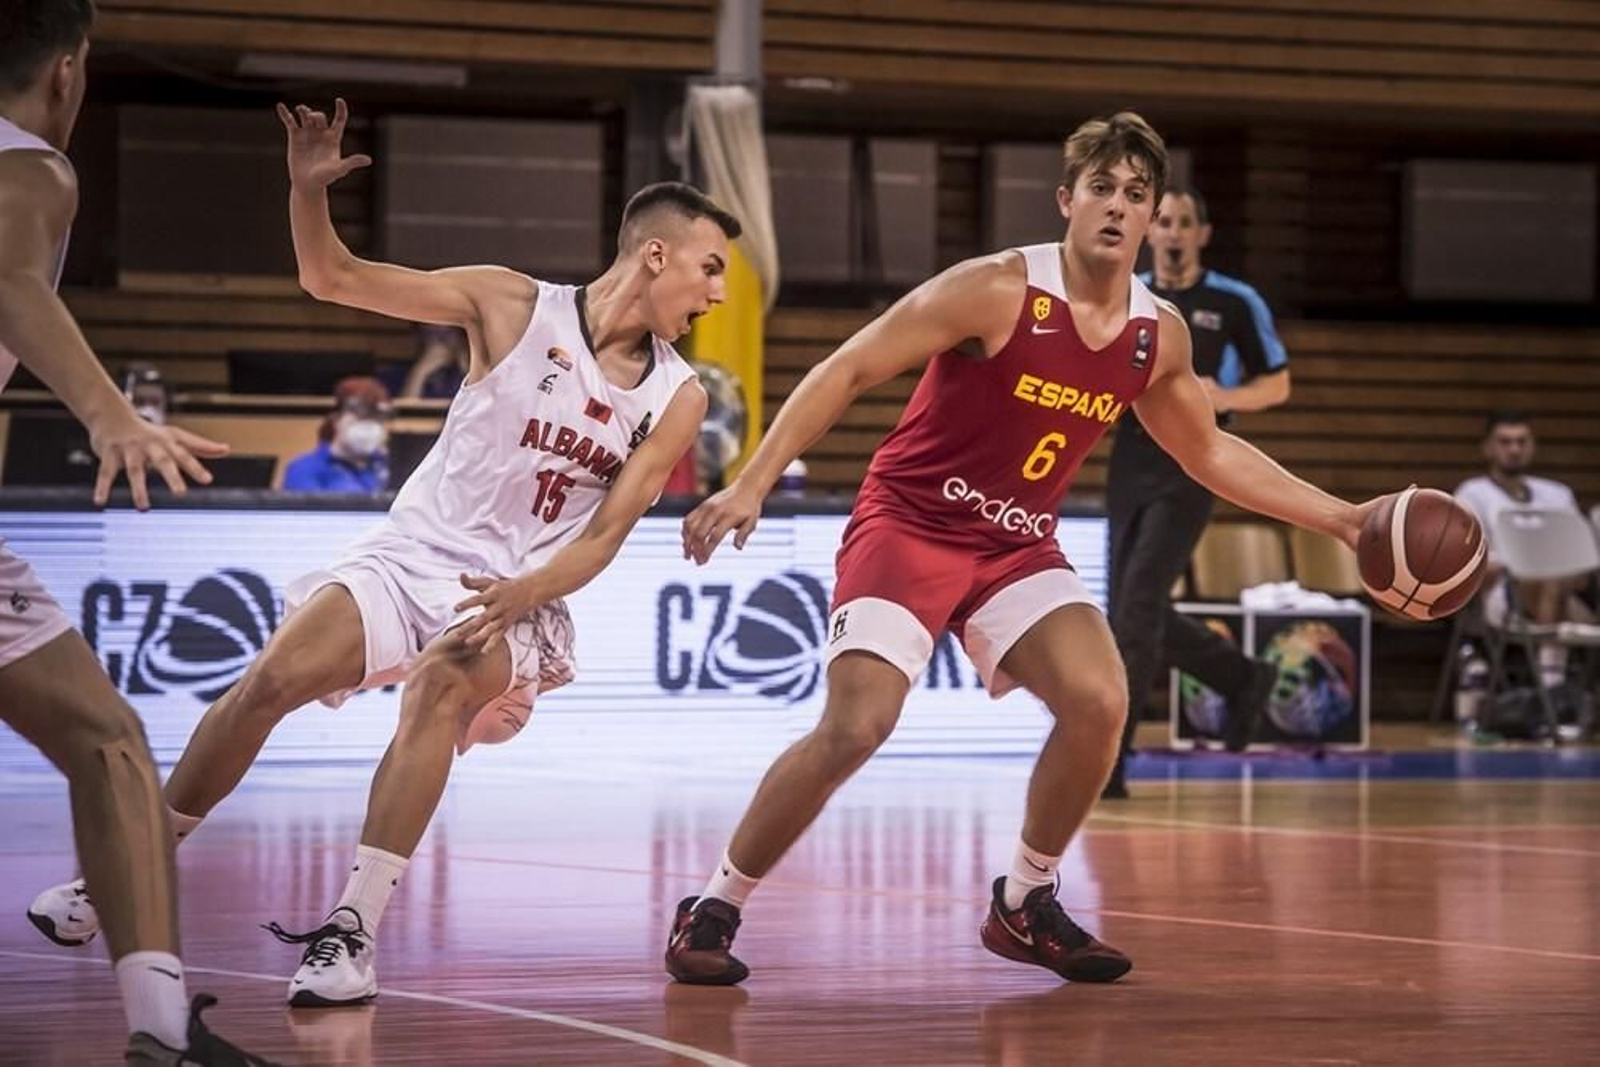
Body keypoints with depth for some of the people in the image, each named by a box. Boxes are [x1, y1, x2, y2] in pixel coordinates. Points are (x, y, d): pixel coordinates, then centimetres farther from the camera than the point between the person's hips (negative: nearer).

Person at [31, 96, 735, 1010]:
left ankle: (352, 937, -34)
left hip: (522, 598, 0)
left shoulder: (677, 398, 0)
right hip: (414, 556, 0)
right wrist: (310, 189, -21)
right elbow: (333, 278, -2)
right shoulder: (514, 307, -4)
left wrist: (521, 595, -21)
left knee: (441, 684, -32)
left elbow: (604, 537, -2)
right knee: (274, 676, -19)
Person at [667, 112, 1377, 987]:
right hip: (909, 524, -5)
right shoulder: (997, 291, -18)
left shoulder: (1158, 336, 1)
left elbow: (1209, 453, 18)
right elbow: (846, 370, -16)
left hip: (1018, 547, 5)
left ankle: (1024, 907, 5)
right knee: (854, 726, -20)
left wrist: (1340, 518, 15)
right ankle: (711, 911, -4)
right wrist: (752, 485, -25)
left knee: (1098, 701, -17)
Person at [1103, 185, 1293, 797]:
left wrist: (1226, 398, -15)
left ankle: (1107, 761, -14)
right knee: (1137, 614, 8)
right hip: (1129, 470, 5)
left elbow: (1277, 384, 4)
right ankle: (1244, 680, 32)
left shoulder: (1235, 304, -1)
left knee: (1137, 607, -16)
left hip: (1189, 474, -5)